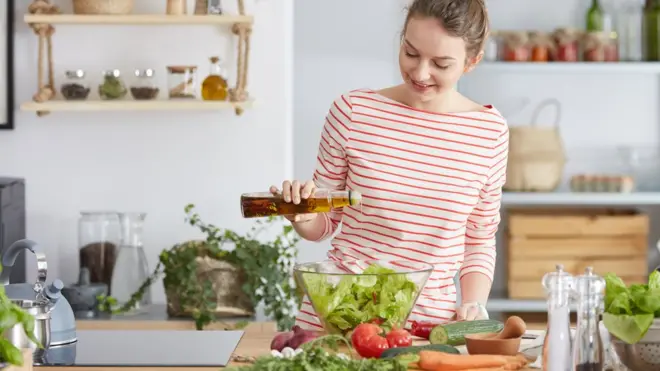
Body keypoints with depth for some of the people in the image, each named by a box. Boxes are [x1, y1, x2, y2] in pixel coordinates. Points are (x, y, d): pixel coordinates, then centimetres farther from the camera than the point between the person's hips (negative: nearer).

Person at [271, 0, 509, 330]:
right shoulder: (352, 111, -2)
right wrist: (302, 215, -12)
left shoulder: (490, 131, 2)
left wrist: (473, 305, -3)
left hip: (430, 322, 1)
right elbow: (326, 222, 9)